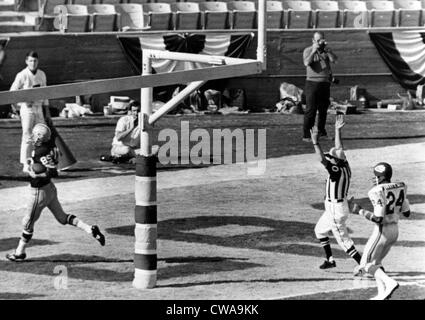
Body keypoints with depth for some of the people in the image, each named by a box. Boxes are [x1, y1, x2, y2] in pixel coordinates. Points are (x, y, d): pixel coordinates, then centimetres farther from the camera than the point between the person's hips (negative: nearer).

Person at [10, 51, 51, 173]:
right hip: (27, 109, -6)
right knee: (27, 136, -6)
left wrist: (47, 110, 14)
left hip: (39, 108, 6)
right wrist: (24, 101, -16)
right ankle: (26, 165, -1)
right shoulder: (22, 75, -10)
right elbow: (12, 91, -5)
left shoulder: (42, 74, 7)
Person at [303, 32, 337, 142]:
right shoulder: (307, 50, -2)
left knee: (323, 109, 11)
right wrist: (313, 51, -25)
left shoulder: (326, 50, 9)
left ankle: (321, 131, 25)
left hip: (325, 83, 4)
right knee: (311, 110, -9)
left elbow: (334, 60, -8)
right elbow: (307, 63, -19)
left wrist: (327, 49, -18)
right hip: (312, 82, -4)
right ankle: (306, 135, -9)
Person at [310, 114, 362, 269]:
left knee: (343, 240, -2)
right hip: (333, 208, 10)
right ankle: (330, 260, 32)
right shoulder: (344, 166, -1)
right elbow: (339, 148, 10)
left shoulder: (337, 171, -25)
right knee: (319, 230, 25)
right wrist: (337, 130, 11)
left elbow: (322, 160, -37)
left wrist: (315, 142, -37)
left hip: (336, 210, -10)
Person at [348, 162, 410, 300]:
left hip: (382, 231, -8)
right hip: (394, 230, 8)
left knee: (366, 264, 4)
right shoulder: (399, 188, 2)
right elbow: (407, 213, 11)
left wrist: (359, 211, -13)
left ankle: (390, 283, -15)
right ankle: (382, 293, 15)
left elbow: (378, 218, -24)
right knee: (376, 262, 21)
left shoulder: (378, 192, -20)